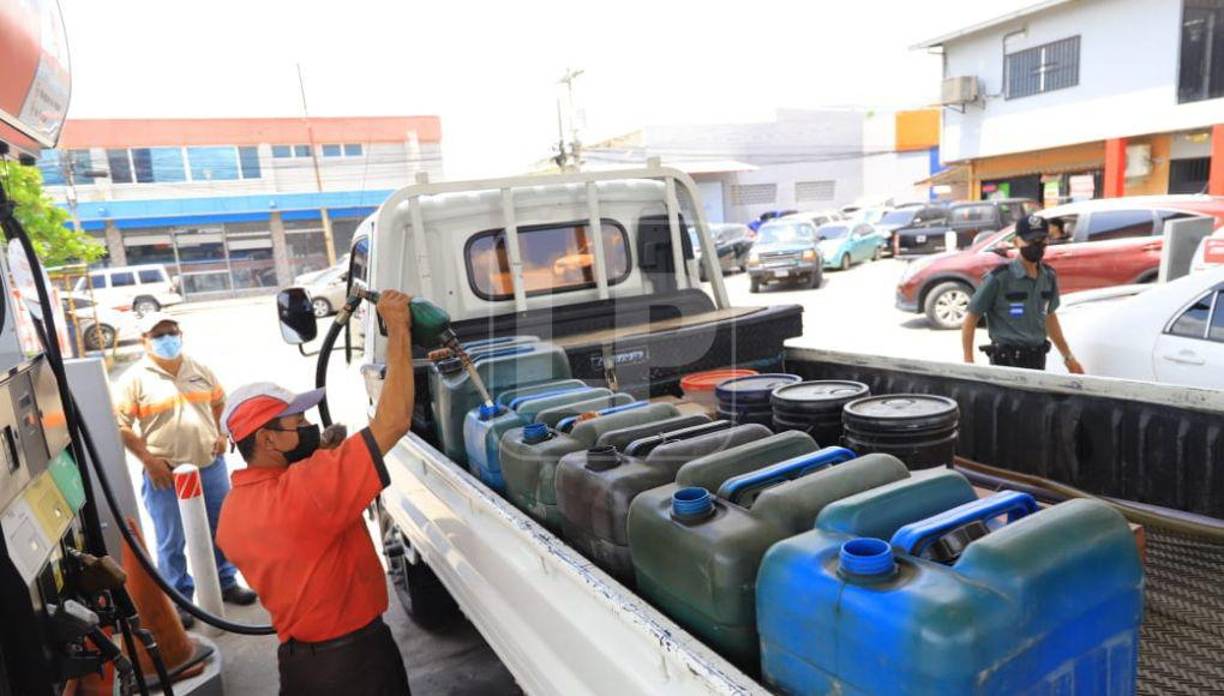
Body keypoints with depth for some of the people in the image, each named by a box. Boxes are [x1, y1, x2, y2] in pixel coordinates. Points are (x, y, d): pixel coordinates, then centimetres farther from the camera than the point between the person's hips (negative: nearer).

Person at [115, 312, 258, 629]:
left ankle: (226, 582, 34)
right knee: (172, 541, 8)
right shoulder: (135, 379, -8)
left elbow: (219, 402, 18)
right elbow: (120, 426, -9)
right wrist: (148, 460, -14)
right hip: (165, 474, -4)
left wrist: (220, 434, 5)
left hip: (210, 466, 4)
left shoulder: (199, 369, 6)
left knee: (221, 529, 16)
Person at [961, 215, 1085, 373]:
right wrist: (968, 361, -15)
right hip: (1006, 360, -6)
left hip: (1038, 359, 6)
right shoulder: (999, 277, -11)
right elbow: (971, 318, -9)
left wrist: (1068, 357, 24)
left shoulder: (1049, 277, 9)